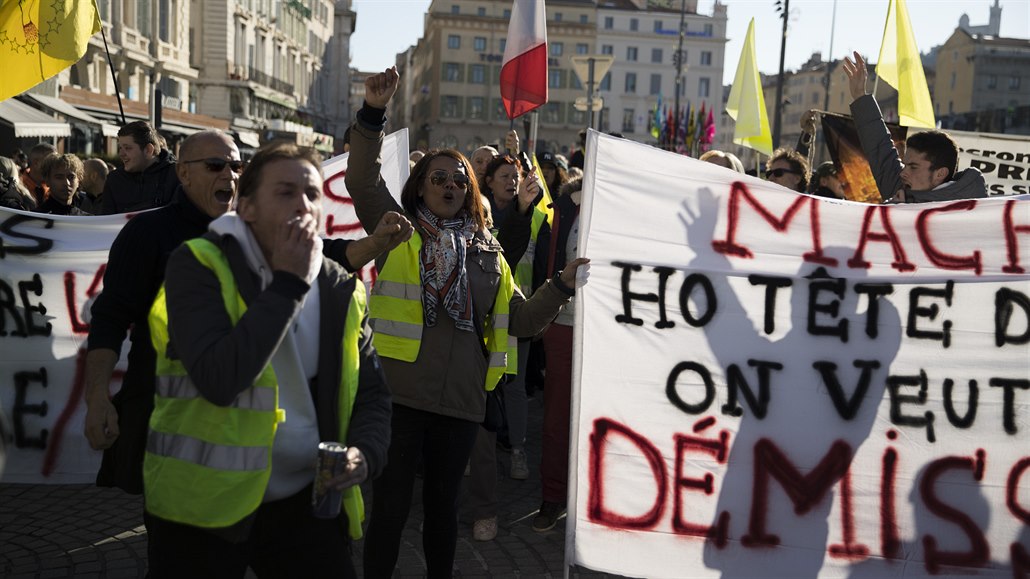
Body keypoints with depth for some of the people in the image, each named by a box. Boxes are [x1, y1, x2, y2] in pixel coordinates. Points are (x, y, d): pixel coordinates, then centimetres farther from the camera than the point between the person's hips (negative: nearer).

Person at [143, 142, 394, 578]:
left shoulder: (340, 290, 4)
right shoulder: (199, 265, -10)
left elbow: (372, 393, 12)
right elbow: (220, 380, -25)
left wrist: (365, 451, -9)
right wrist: (287, 283, -19)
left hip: (304, 502, 4)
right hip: (203, 505, -4)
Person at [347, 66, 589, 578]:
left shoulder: (488, 252, 12)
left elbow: (521, 320, 11)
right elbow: (362, 180, -12)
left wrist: (562, 285, -1)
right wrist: (373, 116, -22)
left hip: (462, 400, 3)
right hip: (400, 393, -3)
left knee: (444, 503, 18)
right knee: (391, 504, 3)